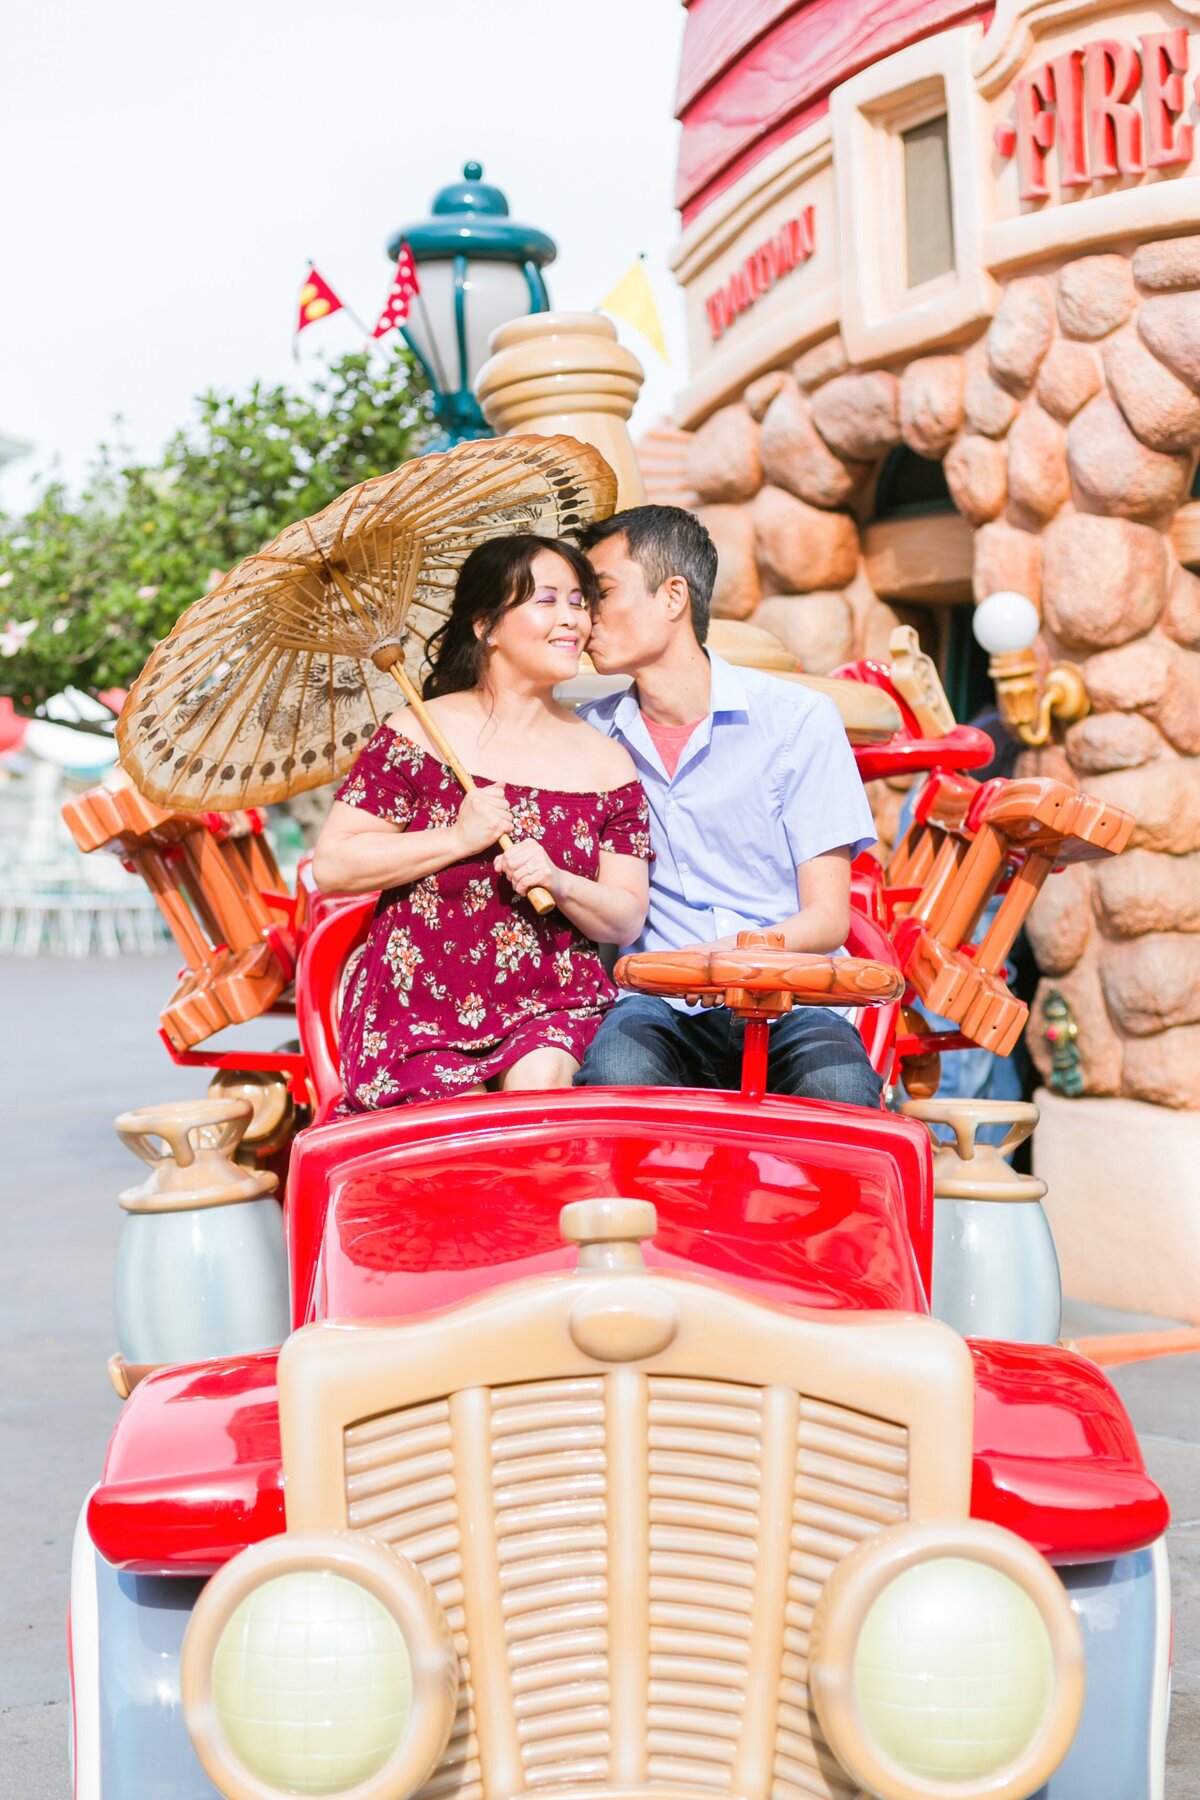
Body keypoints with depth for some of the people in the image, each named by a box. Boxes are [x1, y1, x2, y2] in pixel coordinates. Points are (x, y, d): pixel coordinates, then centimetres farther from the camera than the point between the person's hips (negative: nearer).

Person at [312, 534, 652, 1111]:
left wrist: (558, 884, -17)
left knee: (541, 1081, -29)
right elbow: (331, 866, -8)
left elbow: (626, 920, 4)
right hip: (420, 1001, -2)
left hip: (554, 1003, 2)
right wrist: (459, 838, -15)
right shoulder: (419, 734, -2)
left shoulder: (606, 762, 6)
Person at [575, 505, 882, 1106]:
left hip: (787, 998, -2)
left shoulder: (798, 718, 0)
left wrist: (712, 957, -21)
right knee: (613, 1076, -33)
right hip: (658, 1004, 2)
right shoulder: (588, 736, 10)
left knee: (840, 1090, -34)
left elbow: (826, 919, -2)